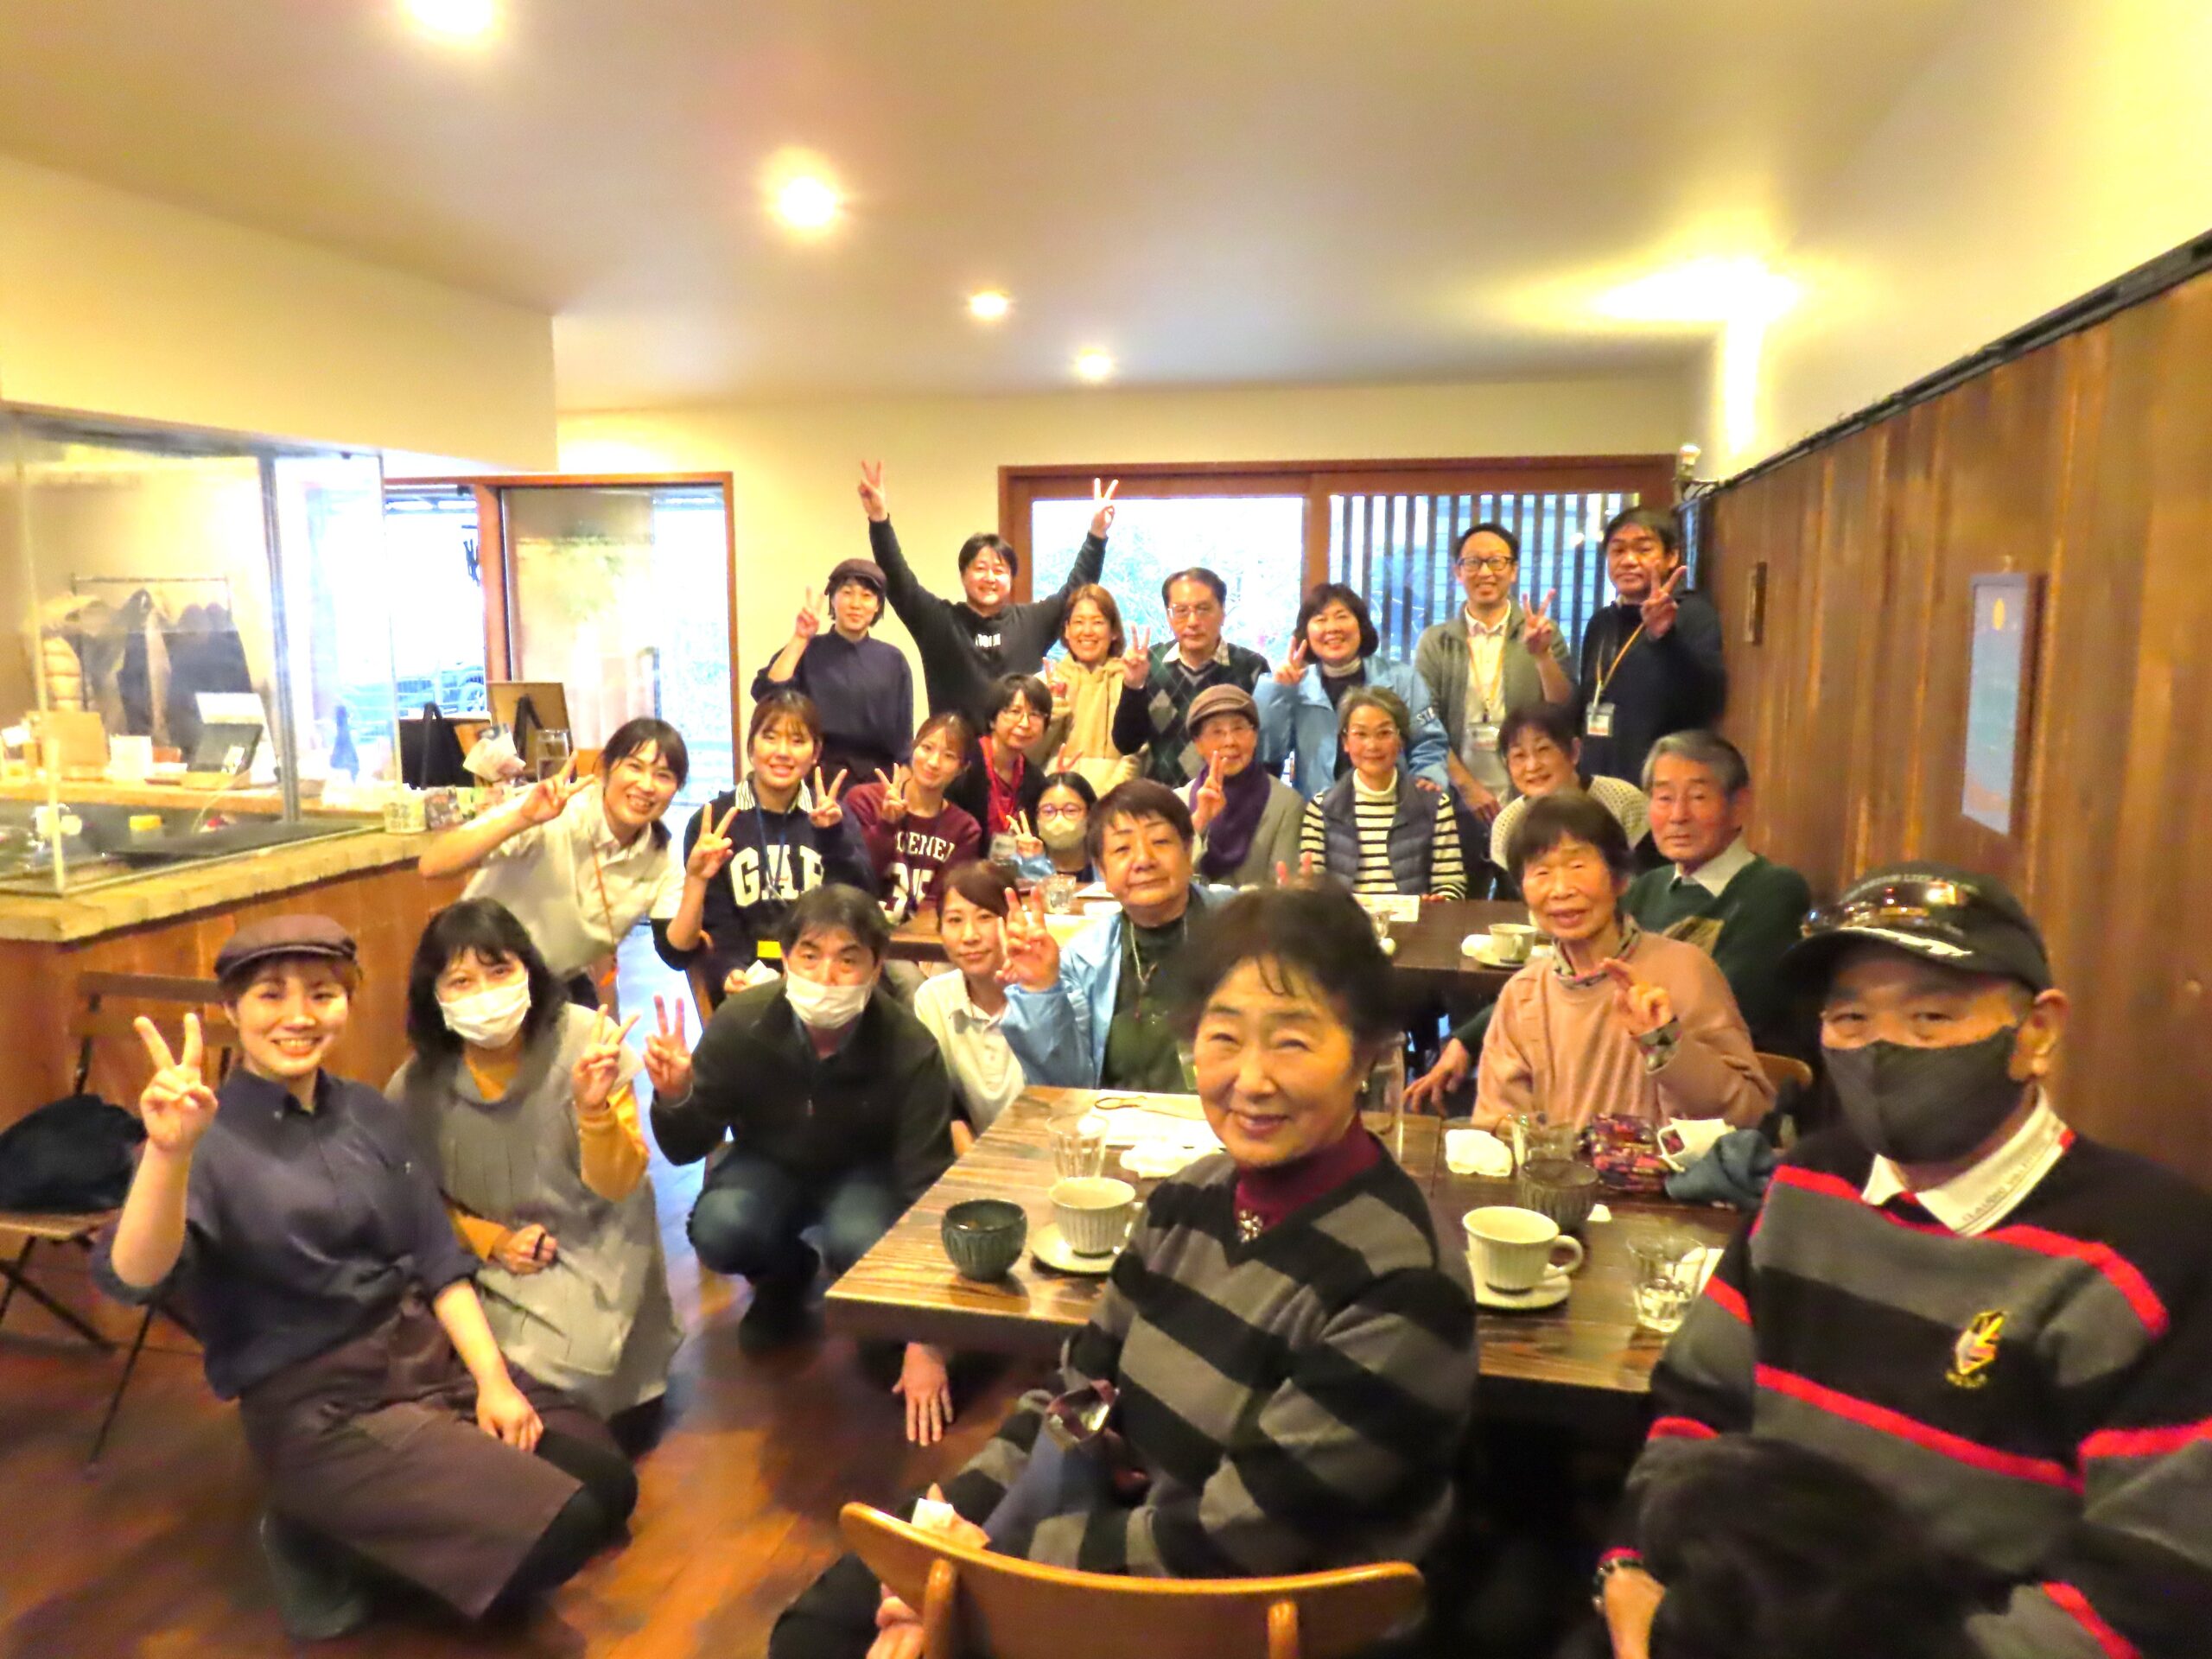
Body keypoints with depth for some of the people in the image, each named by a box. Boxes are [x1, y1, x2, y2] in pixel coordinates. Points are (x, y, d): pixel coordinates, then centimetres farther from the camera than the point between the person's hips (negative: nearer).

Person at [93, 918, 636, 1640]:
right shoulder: (211, 1141, -15)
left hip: (429, 1353, 7)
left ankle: (377, 1516, 15)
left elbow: (437, 1257, 6)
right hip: (316, 1406, -6)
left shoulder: (369, 1113, 4)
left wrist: (493, 1378, -6)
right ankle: (328, 1536, 2)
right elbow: (135, 1278, -34)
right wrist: (169, 1152, -52)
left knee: (605, 1486, 3)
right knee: (553, 1532, -18)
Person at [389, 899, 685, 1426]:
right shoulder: (415, 1086, -12)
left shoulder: (586, 1040, -18)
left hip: (593, 1250, -2)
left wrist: (594, 1110, -35)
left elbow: (616, 1186, -16)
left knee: (560, 1367, -21)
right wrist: (491, 1242, -10)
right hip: (485, 1264, 2)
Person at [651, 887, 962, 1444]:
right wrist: (672, 1099, -41)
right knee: (718, 1231, -30)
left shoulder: (911, 1051, -31)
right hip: (769, 1163, 2)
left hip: (865, 1171, -2)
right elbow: (685, 1150, -15)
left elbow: (927, 1191, -27)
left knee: (860, 1244, -35)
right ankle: (786, 1277, 8)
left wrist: (926, 1342, -29)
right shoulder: (740, 1025, -26)